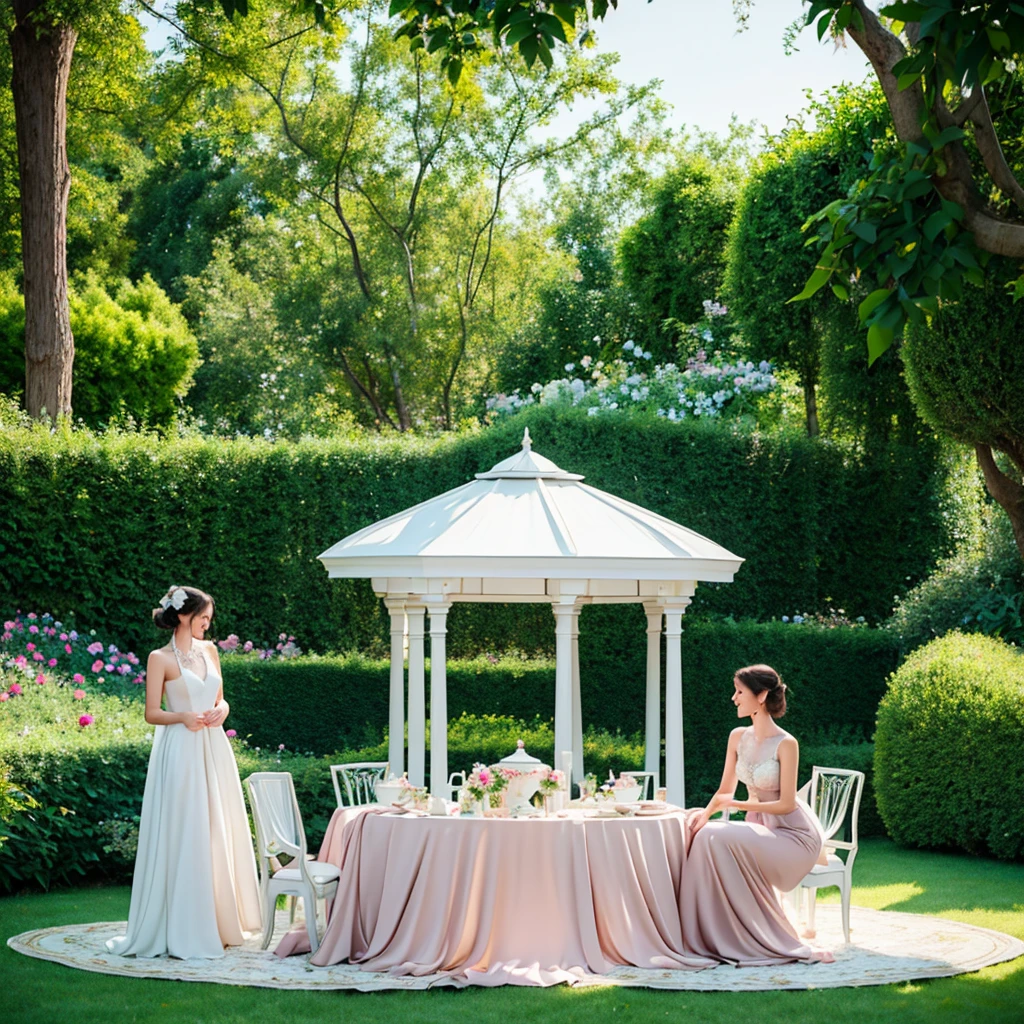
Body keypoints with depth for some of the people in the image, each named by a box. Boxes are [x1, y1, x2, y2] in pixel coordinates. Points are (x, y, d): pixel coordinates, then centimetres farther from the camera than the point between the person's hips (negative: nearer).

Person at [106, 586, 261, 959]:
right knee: (182, 838, -6)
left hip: (213, 749, 6)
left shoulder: (209, 650, 12)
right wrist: (182, 717, -22)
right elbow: (151, 713, -5)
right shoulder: (161, 659, -5)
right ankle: (181, 928, -1)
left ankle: (217, 921, 16)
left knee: (218, 834, 8)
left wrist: (221, 711, -4)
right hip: (181, 752, -6)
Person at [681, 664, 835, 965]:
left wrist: (737, 804, -19)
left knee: (720, 838, -28)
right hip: (760, 826, 6)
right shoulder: (738, 737, 5)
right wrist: (705, 814, -9)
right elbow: (725, 791, 10)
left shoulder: (785, 744, -15)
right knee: (706, 835, -20)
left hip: (794, 833, -6)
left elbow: (786, 804, -17)